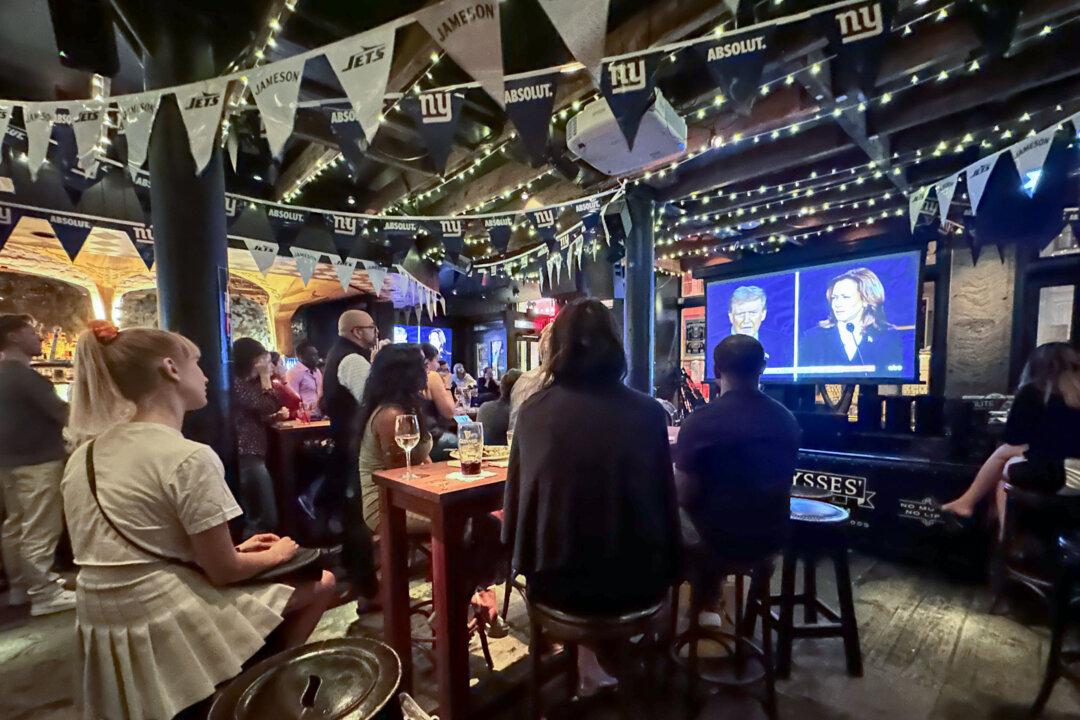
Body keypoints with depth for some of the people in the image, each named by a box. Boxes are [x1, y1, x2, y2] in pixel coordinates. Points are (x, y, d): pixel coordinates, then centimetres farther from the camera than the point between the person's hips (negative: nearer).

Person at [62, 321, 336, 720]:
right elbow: (224, 572, -17)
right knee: (319, 583, 7)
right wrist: (275, 554, 3)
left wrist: (235, 548, 12)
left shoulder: (81, 458, 5)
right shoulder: (190, 458, -21)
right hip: (169, 628, -8)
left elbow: (144, 551, 12)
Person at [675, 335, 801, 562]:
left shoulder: (701, 420, -21)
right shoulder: (786, 418, -2)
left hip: (720, 538, -5)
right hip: (772, 536, 6)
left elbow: (684, 496, -17)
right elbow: (782, 485, 11)